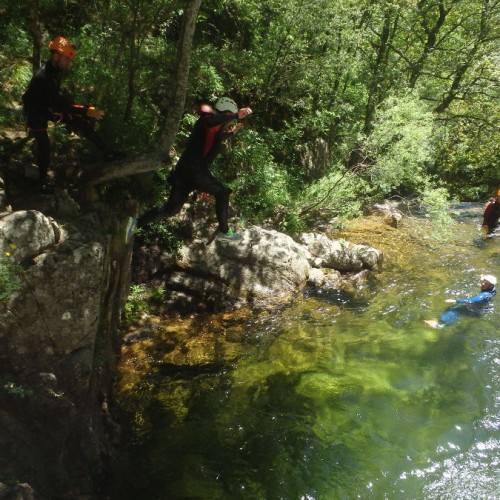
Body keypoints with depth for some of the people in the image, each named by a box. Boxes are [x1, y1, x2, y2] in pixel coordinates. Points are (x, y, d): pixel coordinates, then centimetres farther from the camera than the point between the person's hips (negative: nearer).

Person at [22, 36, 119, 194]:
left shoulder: (56, 70, -7)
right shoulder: (43, 76, -36)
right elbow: (59, 104, -38)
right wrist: (86, 111, -40)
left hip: (49, 105, 8)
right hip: (36, 111, -7)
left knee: (79, 121, -2)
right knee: (44, 145, -4)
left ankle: (106, 153, 0)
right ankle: (43, 180, 17)